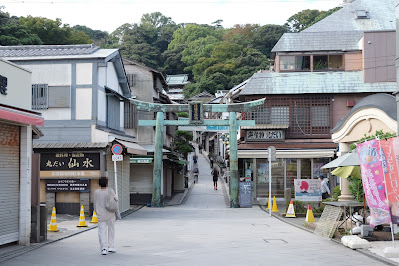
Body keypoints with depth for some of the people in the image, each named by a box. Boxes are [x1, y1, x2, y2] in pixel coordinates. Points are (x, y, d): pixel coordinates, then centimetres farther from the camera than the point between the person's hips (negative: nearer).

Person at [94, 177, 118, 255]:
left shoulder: (96, 192, -6)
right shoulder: (110, 191, -12)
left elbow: (95, 203, 5)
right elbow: (116, 199, -7)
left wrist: (96, 211, 18)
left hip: (100, 215, 1)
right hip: (110, 215, -1)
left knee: (102, 232, 3)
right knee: (111, 230, 13)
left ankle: (104, 248, -9)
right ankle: (110, 247, 16)